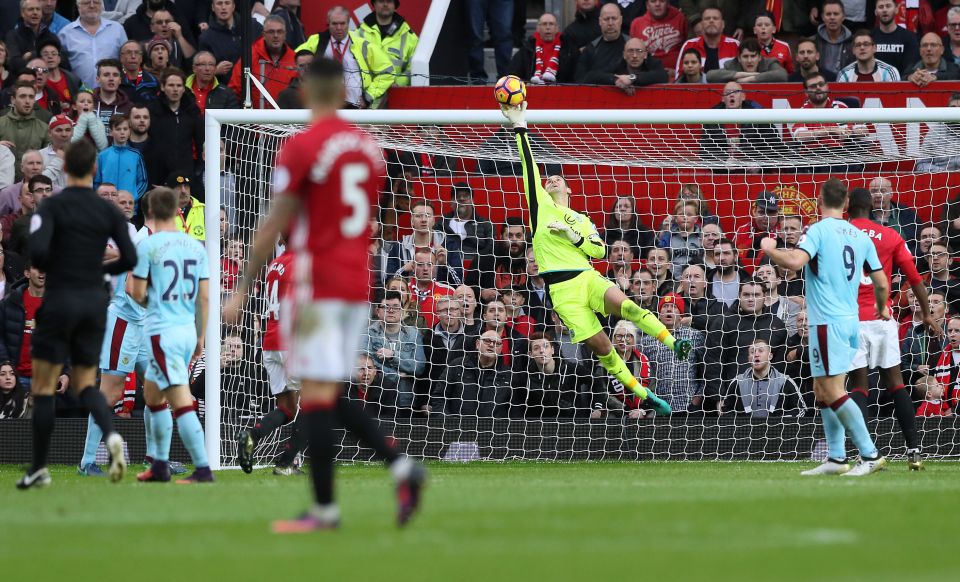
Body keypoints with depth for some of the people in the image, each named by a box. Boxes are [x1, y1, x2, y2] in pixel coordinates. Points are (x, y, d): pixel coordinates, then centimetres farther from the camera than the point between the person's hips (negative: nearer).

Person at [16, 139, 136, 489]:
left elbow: (37, 250, -21)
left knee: (43, 387, 5)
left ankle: (39, 469, 6)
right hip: (95, 302, 4)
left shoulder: (52, 206, -9)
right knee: (85, 384, 12)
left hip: (60, 301, -4)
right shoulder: (108, 211, 2)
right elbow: (129, 258, -2)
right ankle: (111, 435, -18)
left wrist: (48, 269, 1)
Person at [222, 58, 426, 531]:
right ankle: (400, 466, -2)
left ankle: (324, 508, -5)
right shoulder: (368, 147, 11)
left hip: (317, 289, -7)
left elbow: (273, 228, -11)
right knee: (331, 397, 14)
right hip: (358, 286, 7)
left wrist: (242, 291, -6)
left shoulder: (301, 149, -10)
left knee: (316, 397, -5)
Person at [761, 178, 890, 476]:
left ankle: (870, 455, -13)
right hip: (851, 322, 8)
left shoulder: (818, 231, -9)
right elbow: (881, 283, 13)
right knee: (823, 390, 15)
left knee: (833, 393, -8)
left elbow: (795, 261, -25)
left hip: (828, 323, -8)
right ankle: (836, 459, 14)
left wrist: (768, 249, -6)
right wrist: (882, 308, 33)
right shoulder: (860, 236, 11)